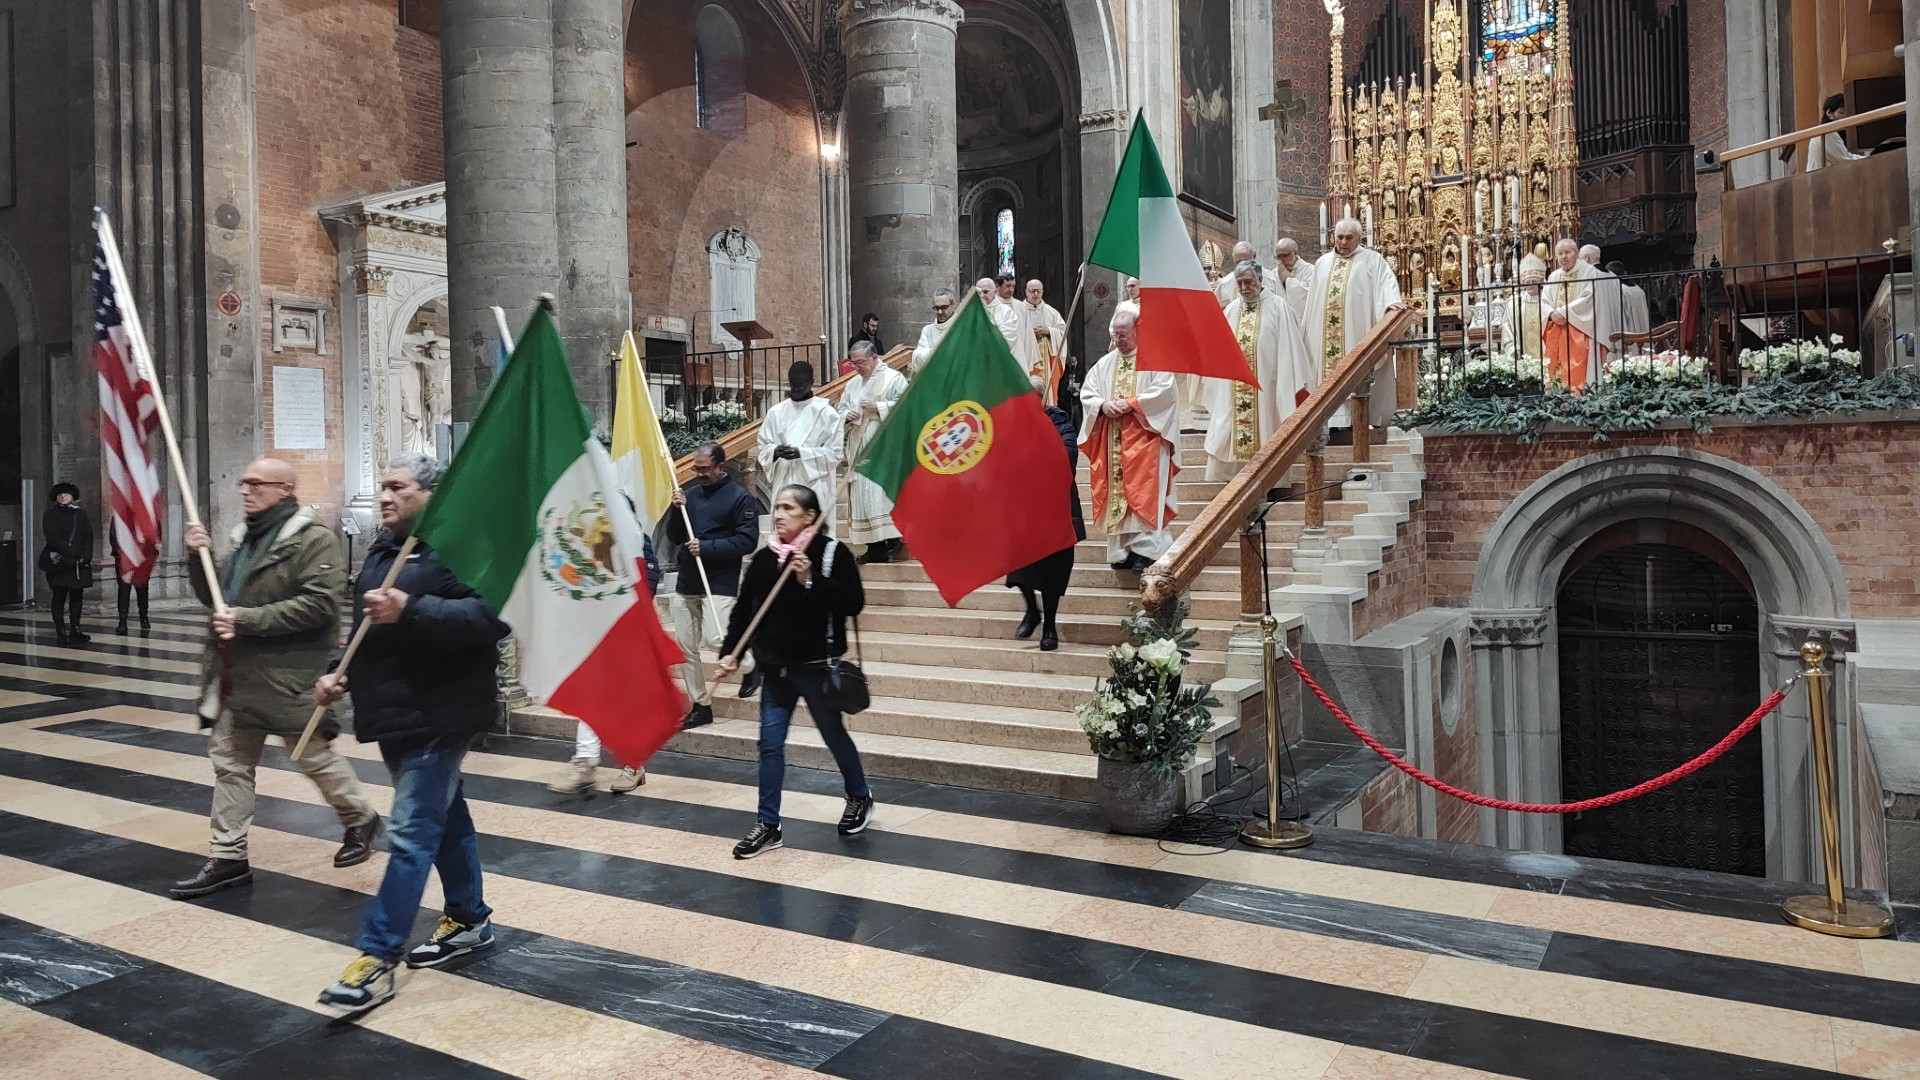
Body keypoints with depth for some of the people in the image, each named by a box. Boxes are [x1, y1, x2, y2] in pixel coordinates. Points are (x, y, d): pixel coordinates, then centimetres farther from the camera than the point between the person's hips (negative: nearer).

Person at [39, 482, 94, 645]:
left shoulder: (81, 514, 14)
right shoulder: (50, 515, 2)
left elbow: (88, 537, 8)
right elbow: (53, 537, -10)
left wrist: (85, 556, -7)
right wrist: (70, 554, -19)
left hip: (79, 563, 4)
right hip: (59, 563, -4)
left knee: (76, 596, 6)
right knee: (59, 596, -2)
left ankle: (75, 630, 10)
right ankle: (60, 632, 0)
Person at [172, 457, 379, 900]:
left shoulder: (313, 539, -13)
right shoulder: (242, 537, 14)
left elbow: (318, 605, -23)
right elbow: (215, 597, 19)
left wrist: (247, 619, -23)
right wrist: (199, 557, 2)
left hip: (287, 675, -8)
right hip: (237, 675, 8)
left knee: (312, 755, 3)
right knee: (229, 760, 11)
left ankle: (360, 819, 26)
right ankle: (228, 857, 20)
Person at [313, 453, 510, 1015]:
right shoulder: (382, 549, 14)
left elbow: (493, 614, -29)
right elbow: (366, 626, 25)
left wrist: (411, 610, -32)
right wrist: (340, 673, 11)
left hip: (437, 717, -10)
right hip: (393, 712, 10)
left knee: (411, 833, -5)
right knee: (445, 817, 19)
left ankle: (377, 957, 1)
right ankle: (470, 919, 32)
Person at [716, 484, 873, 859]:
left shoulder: (832, 552, -10)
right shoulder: (762, 558, 4)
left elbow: (853, 602, -17)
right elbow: (743, 610, 7)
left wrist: (810, 581, -25)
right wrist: (729, 652, -2)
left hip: (816, 666, -4)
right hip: (775, 667, 5)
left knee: (834, 735, 12)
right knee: (770, 743, 4)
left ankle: (860, 798, 36)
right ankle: (768, 825, 13)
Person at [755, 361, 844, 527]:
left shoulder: (826, 412, -2)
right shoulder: (776, 412, 9)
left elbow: (834, 452, -5)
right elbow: (762, 447, 12)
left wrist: (801, 453, -16)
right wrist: (775, 451, -12)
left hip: (814, 484, -3)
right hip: (783, 484, 3)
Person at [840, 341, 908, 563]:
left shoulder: (894, 378, 0)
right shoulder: (853, 383, 19)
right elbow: (841, 409, 22)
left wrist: (877, 407, -15)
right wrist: (847, 415, -1)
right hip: (859, 447, 7)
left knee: (881, 489, -17)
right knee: (861, 493, 2)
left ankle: (891, 538, -12)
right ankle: (875, 547, 6)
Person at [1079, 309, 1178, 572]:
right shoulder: (1105, 363, 17)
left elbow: (1164, 390, -11)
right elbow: (1087, 393, 13)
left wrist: (1130, 404, -15)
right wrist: (1103, 405, -7)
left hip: (1144, 438, -5)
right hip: (1113, 442, 5)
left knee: (1143, 493, -12)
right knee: (1117, 494, 2)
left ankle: (1145, 548, -14)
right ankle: (1123, 549, 7)